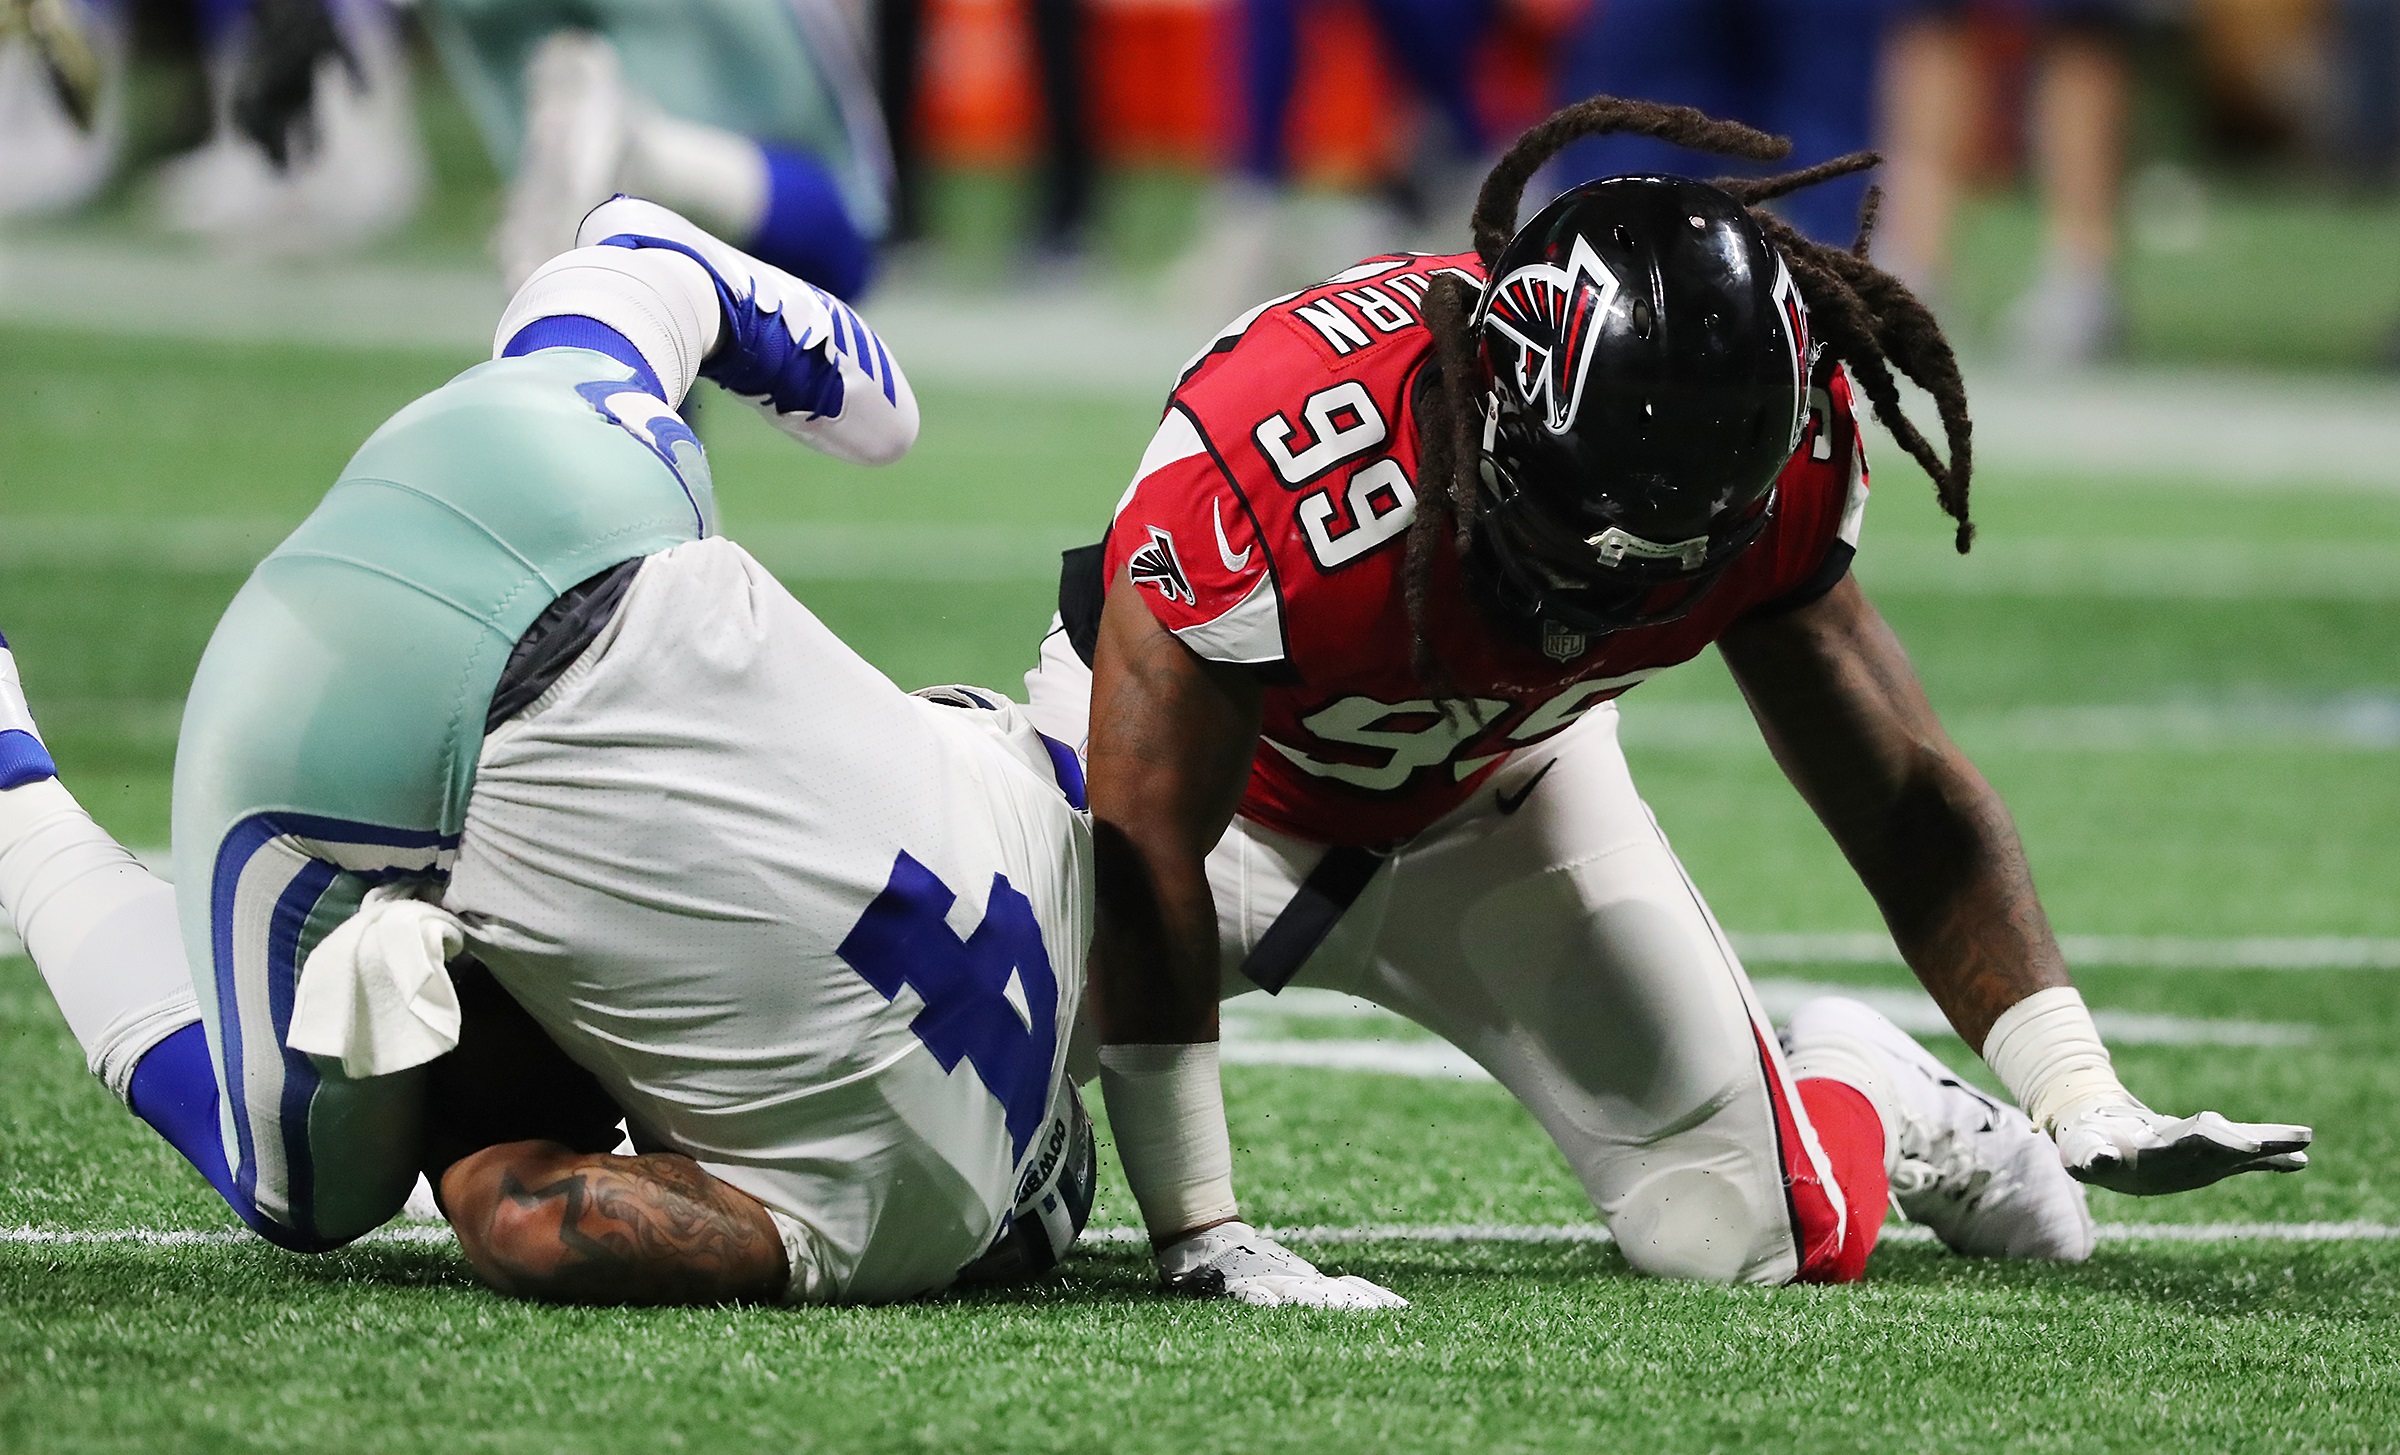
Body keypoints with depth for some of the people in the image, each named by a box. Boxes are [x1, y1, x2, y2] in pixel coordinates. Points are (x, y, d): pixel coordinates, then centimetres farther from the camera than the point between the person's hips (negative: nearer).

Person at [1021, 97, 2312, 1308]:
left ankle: (1866, 1097, 29)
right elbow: (1144, 856, -36)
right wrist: (1199, 1237, -36)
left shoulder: (1773, 454, -27)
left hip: (1491, 789, 3)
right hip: (1215, 772, -3)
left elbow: (1902, 794, -15)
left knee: (1755, 1238, -6)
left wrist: (2081, 1096, -26)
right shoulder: (1274, 460, -43)